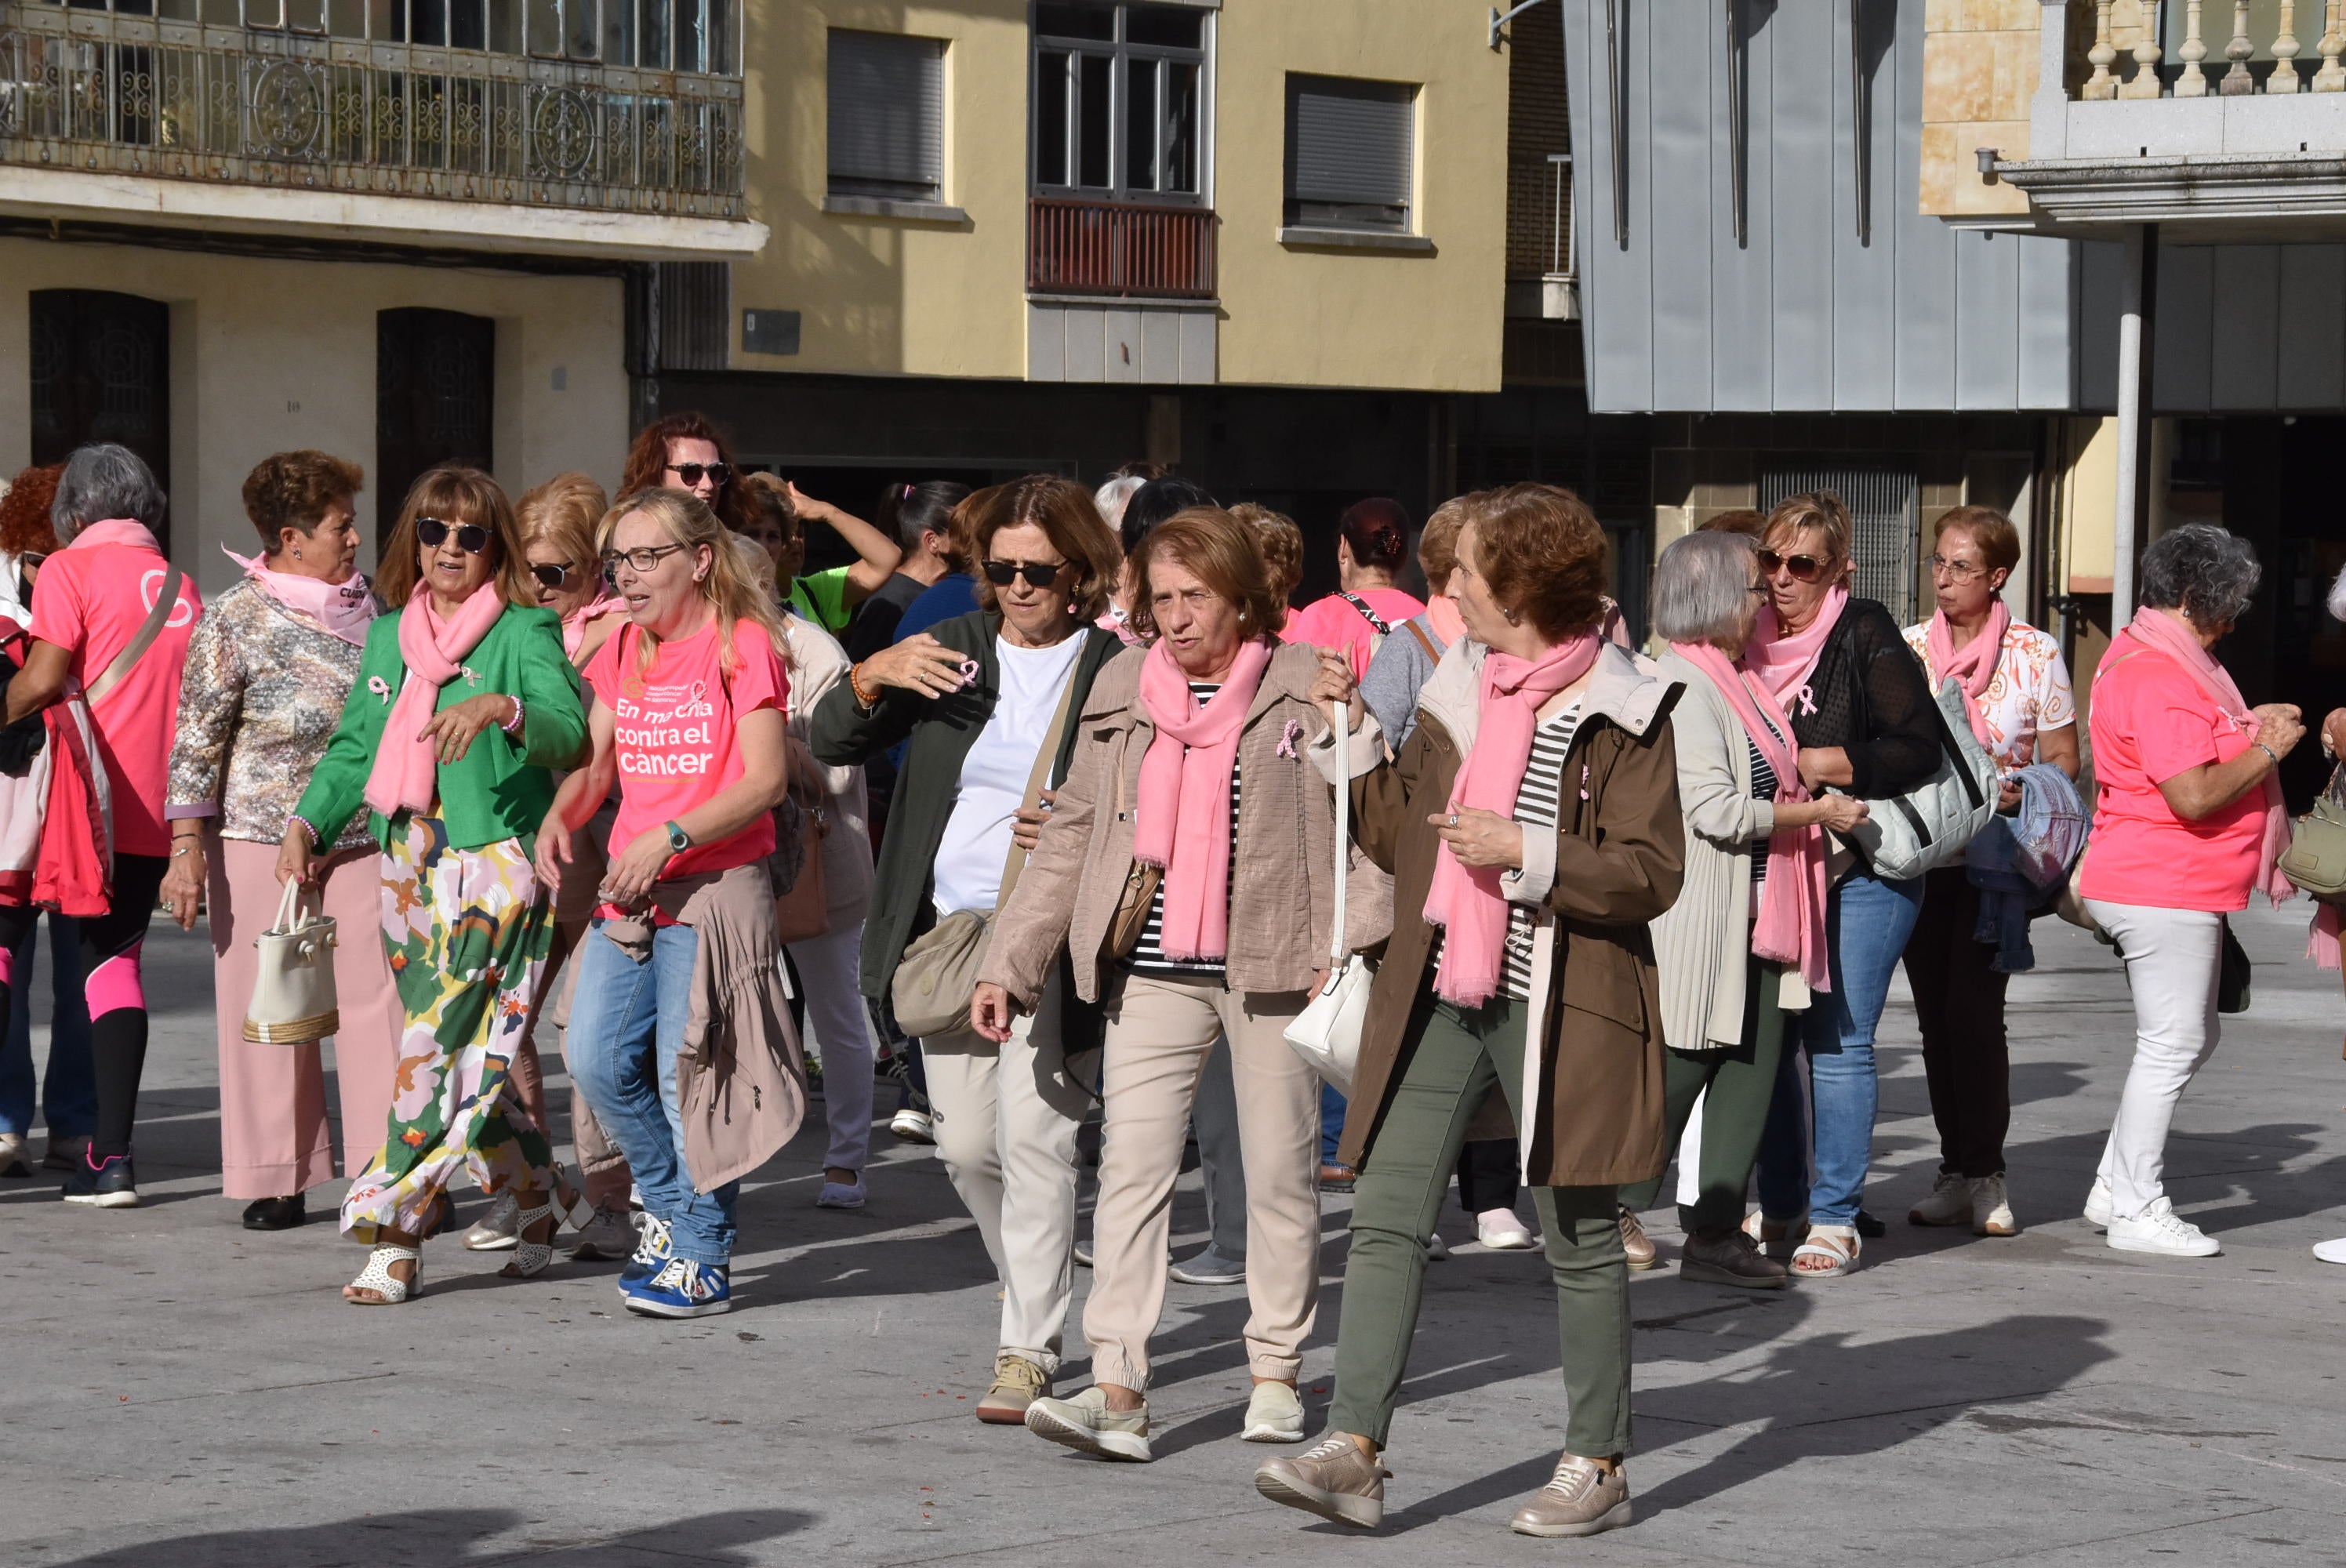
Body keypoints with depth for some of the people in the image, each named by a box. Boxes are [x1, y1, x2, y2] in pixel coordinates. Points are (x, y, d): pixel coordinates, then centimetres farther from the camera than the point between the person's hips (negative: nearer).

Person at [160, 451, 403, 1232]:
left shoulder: (367, 604, 7)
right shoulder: (234, 620, -7)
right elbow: (196, 741, -7)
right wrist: (187, 852, -12)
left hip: (361, 837, 3)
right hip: (260, 838, -3)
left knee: (376, 995, -4)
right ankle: (277, 1178, 10)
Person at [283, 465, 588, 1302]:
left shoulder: (523, 633, -4)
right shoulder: (388, 633, 16)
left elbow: (568, 730, -19)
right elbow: (356, 746, 19)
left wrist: (499, 708, -37)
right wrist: (309, 820, 5)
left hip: (494, 864, -6)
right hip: (408, 866, 6)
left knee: (439, 1040, -12)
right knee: (470, 1052, 8)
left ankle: (396, 1236, -11)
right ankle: (536, 1196, 23)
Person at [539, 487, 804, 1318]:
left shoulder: (740, 644, -8)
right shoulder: (622, 651, 13)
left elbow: (766, 781, -13)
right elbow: (599, 760, 18)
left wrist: (669, 839, -22)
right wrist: (560, 818, -3)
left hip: (715, 889, -7)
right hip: (627, 892, 7)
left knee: (686, 1077, -5)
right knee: (597, 1062, 2)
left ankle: (701, 1260, 5)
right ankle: (672, 1206, 23)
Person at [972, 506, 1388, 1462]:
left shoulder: (1307, 688, -2)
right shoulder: (1122, 691, 9)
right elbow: (1071, 835, 14)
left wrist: (1348, 946, -12)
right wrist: (1008, 961, 9)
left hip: (1272, 966, -2)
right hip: (1153, 971, 2)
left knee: (1279, 1171, 7)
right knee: (1130, 1167, -8)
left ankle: (1276, 1371, 22)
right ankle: (1118, 1390, -13)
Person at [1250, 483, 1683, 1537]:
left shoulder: (1623, 713, -6)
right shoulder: (1454, 689, 13)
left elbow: (1650, 875, -12)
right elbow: (1398, 837, 18)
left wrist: (1526, 849, -19)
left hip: (1558, 1005, -6)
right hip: (1439, 994, 6)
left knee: (1577, 1235, 4)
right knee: (1385, 1216, -4)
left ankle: (1597, 1465, 15)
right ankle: (1353, 1451, -6)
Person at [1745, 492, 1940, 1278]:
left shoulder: (1866, 636, -7)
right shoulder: (1754, 639, 10)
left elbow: (1919, 748, -14)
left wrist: (1815, 765, -17)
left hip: (1862, 869, -6)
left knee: (1837, 1041, -7)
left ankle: (1835, 1220, -1)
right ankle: (1779, 1207, 14)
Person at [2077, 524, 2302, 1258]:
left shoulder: (2166, 661, 16)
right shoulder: (2158, 679, -20)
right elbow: (2193, 794, -26)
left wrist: (2249, 726, 12)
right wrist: (2268, 749, -14)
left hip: (2179, 888, 11)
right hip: (2164, 889, -11)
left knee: (2190, 1040, 17)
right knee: (2172, 1046, -5)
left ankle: (2115, 1189, 21)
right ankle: (2137, 1209, 2)